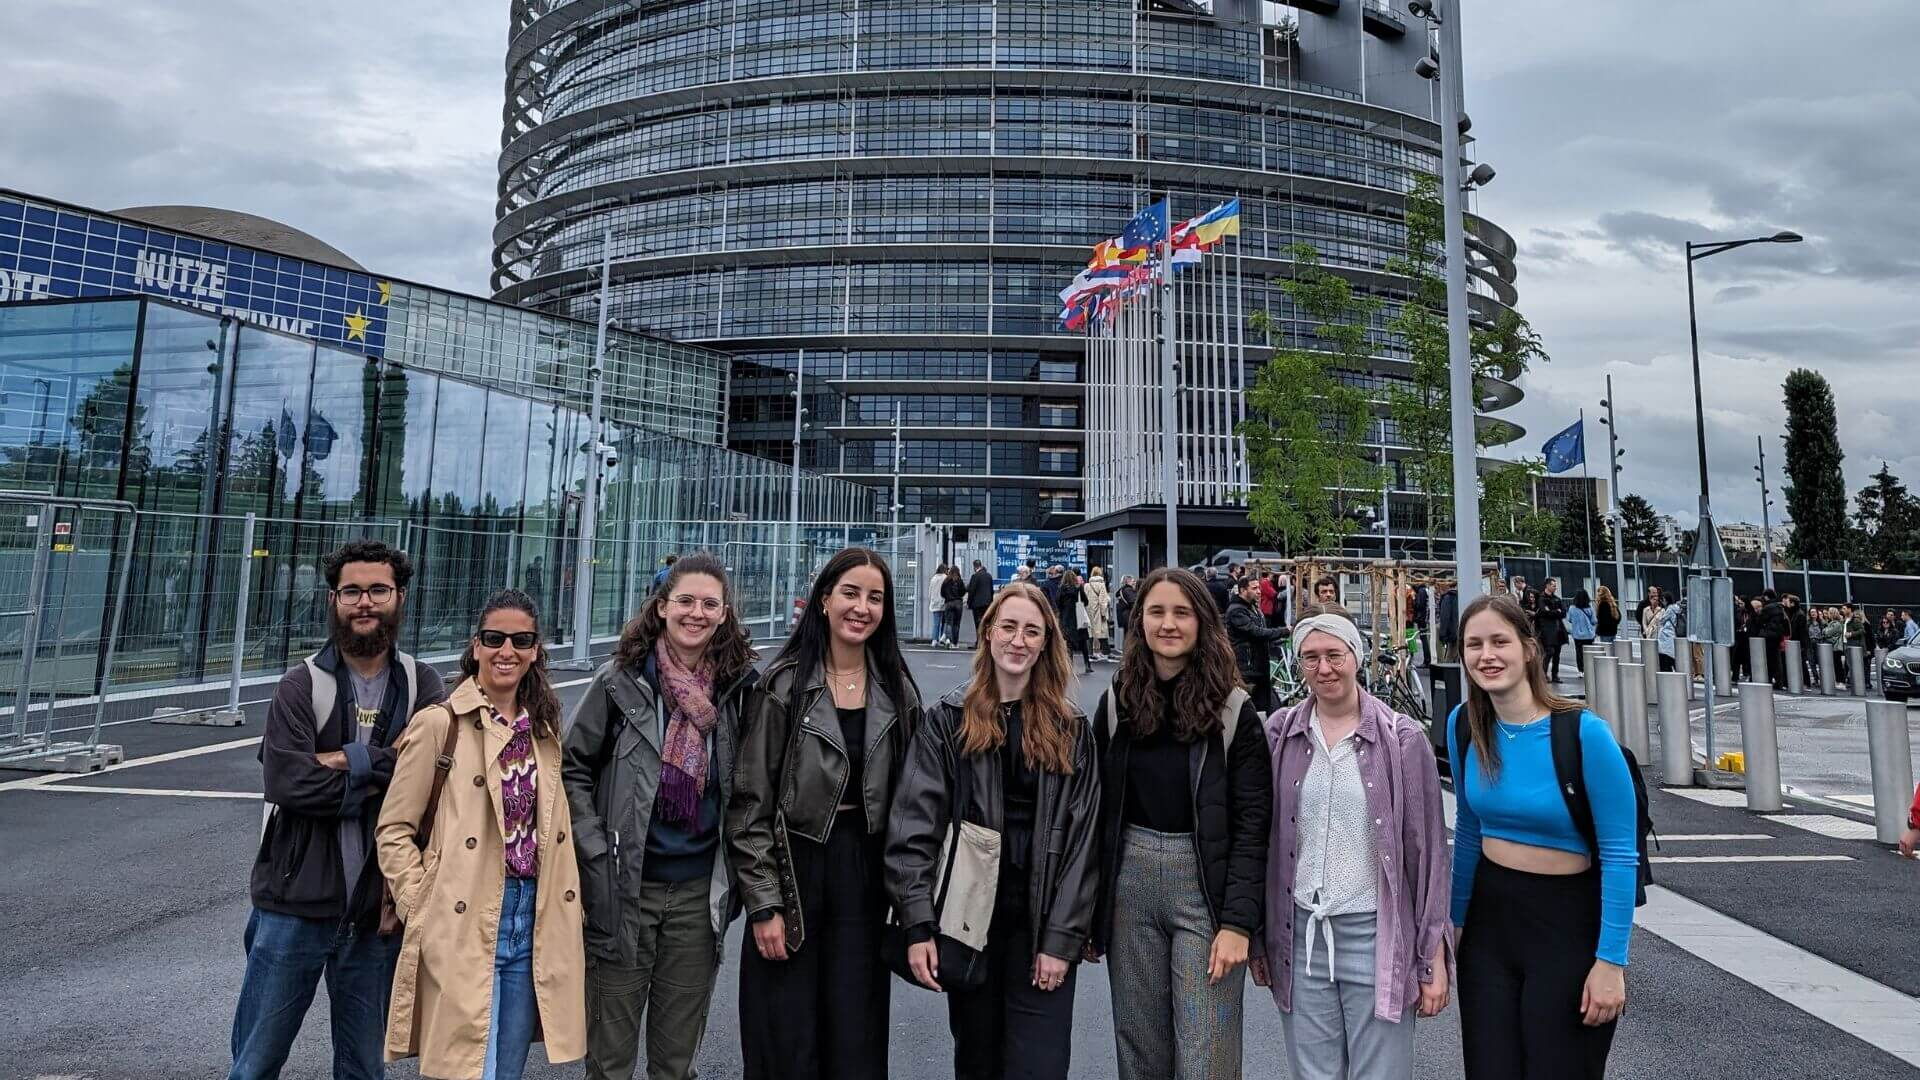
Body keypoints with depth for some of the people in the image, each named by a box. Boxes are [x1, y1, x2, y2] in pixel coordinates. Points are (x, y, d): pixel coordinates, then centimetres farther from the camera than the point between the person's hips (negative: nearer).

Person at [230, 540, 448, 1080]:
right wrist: (386, 780, -15)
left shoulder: (422, 685, 0)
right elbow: (286, 781, -18)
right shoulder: (301, 684, -5)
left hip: (378, 912, 2)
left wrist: (352, 761, -18)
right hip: (296, 905, -2)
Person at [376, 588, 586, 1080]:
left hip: (533, 925, 5)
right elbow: (394, 831, -4)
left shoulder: (544, 730, 10)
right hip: (463, 928, -5)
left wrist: (563, 909, 8)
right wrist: (423, 911, -9)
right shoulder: (438, 723, -7)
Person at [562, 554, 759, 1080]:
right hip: (624, 886, -1)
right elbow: (571, 766, -1)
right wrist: (595, 850, -8)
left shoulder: (740, 686, 0)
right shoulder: (621, 680, -6)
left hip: (700, 892, 2)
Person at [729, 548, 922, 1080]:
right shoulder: (783, 685, -8)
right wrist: (764, 904, -10)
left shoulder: (898, 691, 3)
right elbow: (750, 800, -7)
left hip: (865, 876, 3)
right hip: (793, 869, -2)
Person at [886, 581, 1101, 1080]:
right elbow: (913, 825, -5)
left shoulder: (1070, 729, 2)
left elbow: (1081, 836, -1)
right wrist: (918, 926, -12)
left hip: (1042, 923, 0)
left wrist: (1062, 937, -6)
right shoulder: (948, 720, -1)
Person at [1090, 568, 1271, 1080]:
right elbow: (1097, 811, 5)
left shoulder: (1233, 709, -4)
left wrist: (1238, 921, -13)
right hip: (1130, 882, 3)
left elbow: (1252, 822, -6)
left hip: (1205, 885, -3)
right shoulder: (1116, 702, 3)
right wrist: (1088, 913, 4)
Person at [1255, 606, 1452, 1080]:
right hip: (1300, 935, 2)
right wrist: (1258, 935, 7)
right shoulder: (1280, 732, 1)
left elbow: (1427, 851, -3)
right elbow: (1263, 840, 6)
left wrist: (1433, 957, -2)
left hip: (1377, 936, -2)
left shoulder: (1403, 738, -6)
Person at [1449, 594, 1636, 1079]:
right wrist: (1455, 918, 14)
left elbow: (1620, 854, -14)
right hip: (1490, 912, 4)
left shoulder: (1584, 733, -19)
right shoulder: (1464, 724, -4)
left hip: (1568, 921, -4)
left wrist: (1611, 961, -14)